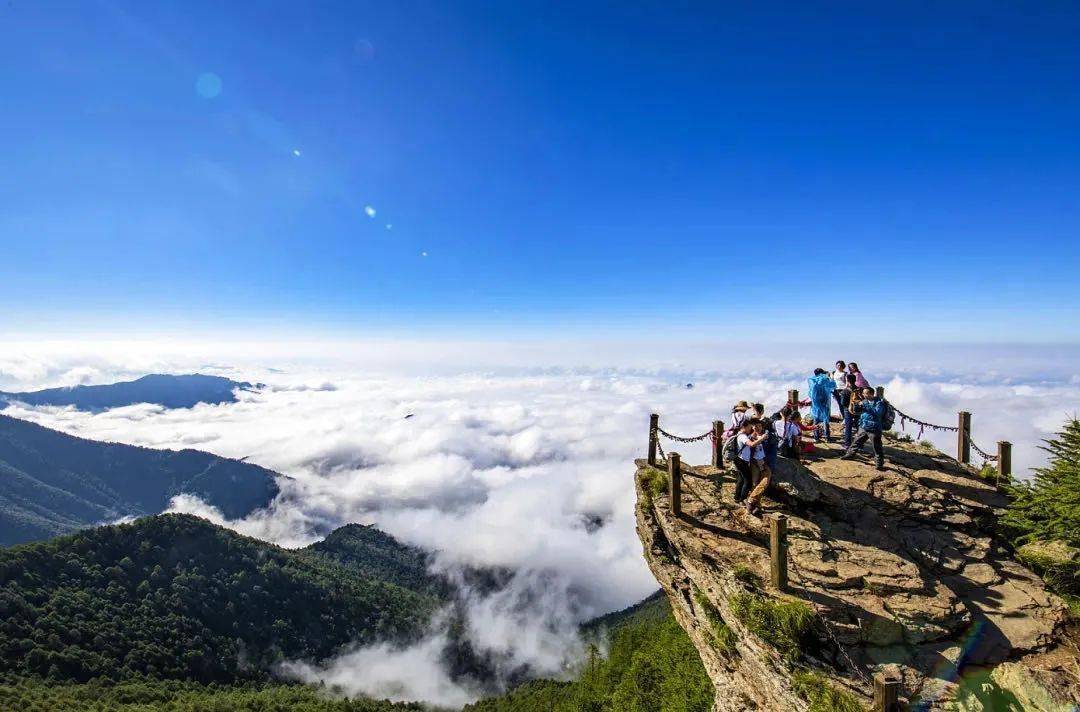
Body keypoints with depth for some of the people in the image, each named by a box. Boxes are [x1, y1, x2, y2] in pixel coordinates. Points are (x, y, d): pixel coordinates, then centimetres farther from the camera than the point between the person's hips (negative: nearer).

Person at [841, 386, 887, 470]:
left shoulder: (879, 402, -11)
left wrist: (865, 406, -26)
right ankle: (850, 454, 32)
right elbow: (857, 410, 14)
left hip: (874, 429, -6)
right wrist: (856, 404, -7)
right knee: (856, 441, 17)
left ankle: (880, 464, 9)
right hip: (863, 427, 6)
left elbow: (877, 412, -27)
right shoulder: (865, 401, 8)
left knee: (877, 447, 0)